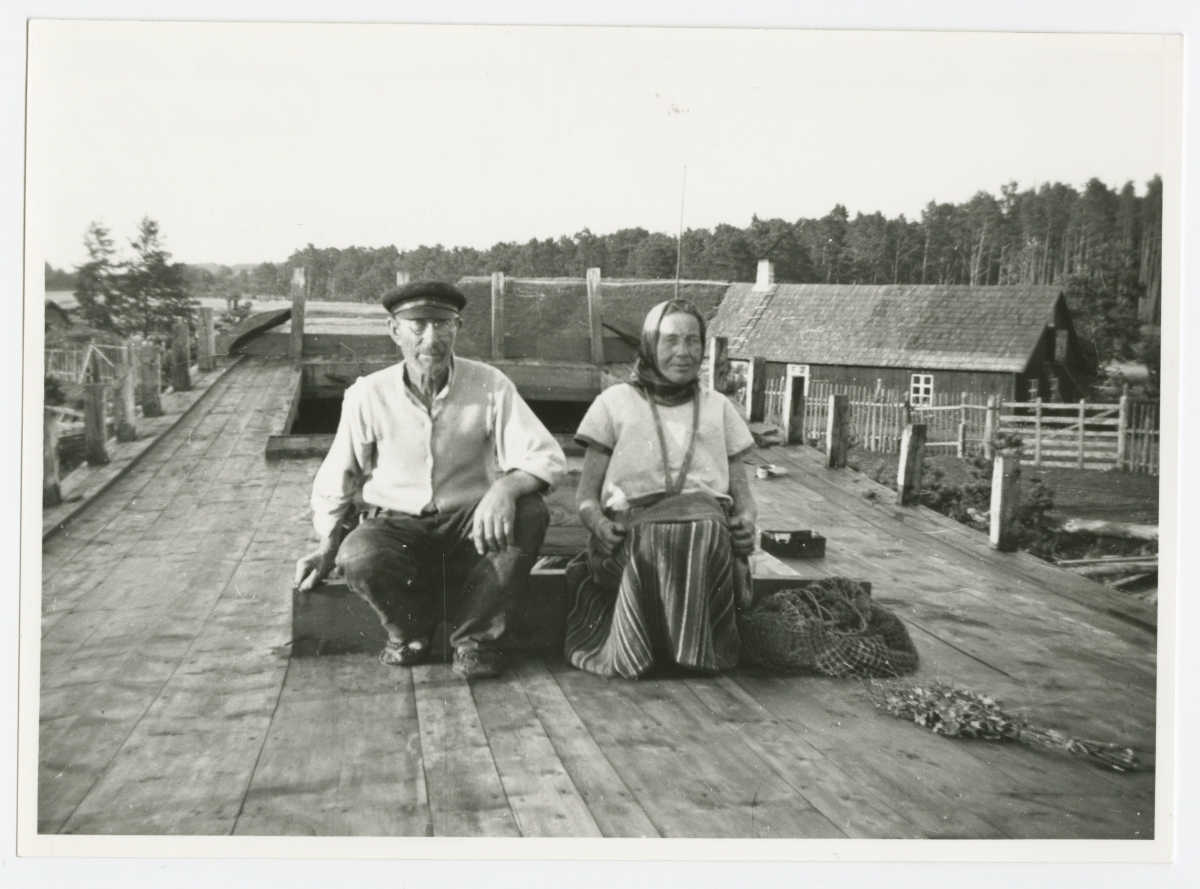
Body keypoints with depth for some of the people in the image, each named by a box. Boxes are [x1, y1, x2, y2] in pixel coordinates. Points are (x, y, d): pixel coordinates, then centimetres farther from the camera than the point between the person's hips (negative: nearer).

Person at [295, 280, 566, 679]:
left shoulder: (490, 385, -9)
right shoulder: (368, 395, -7)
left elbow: (545, 456, -16)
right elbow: (336, 479, 5)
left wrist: (505, 488, -37)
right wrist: (327, 549, -4)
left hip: (470, 526, 0)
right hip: (397, 525, 0)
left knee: (530, 513, -30)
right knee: (359, 557, -34)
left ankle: (475, 636, -8)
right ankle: (411, 631, 3)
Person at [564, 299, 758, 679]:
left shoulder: (718, 407, 25)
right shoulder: (615, 402, 18)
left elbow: (742, 492, 21)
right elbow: (586, 495, 13)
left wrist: (747, 520, -4)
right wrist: (600, 524, -12)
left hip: (707, 519, 2)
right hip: (632, 521, -1)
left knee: (708, 530, -36)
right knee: (651, 539, -39)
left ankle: (694, 651, -28)